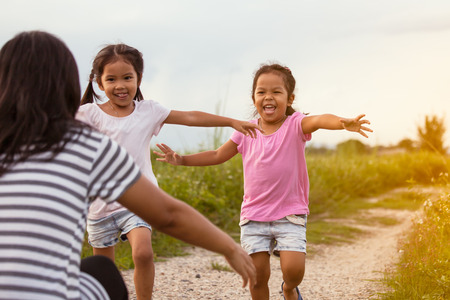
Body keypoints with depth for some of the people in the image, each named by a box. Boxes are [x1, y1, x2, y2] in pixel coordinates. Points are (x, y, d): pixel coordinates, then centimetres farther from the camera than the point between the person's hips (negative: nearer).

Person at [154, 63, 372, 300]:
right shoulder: (246, 131, 1)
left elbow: (319, 120, -32)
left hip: (290, 213, -2)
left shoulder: (295, 125, -9)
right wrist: (181, 160, 8)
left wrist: (343, 123, -53)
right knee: (258, 274, -2)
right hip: (254, 214, 3)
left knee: (293, 268, -14)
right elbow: (218, 156, 15)